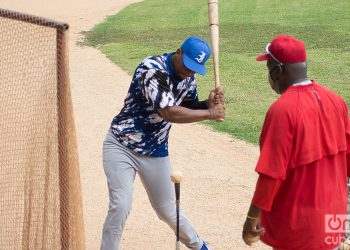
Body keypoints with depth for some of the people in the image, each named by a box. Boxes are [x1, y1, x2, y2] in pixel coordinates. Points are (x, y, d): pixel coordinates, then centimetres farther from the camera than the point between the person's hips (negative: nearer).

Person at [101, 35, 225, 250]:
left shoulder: (188, 75, -3)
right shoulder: (152, 69, -26)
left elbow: (189, 108, 8)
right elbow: (169, 112, -35)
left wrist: (208, 103, -13)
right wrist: (209, 114, -29)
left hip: (156, 152, 5)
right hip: (122, 145, -5)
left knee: (167, 210, 13)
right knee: (120, 207, -15)